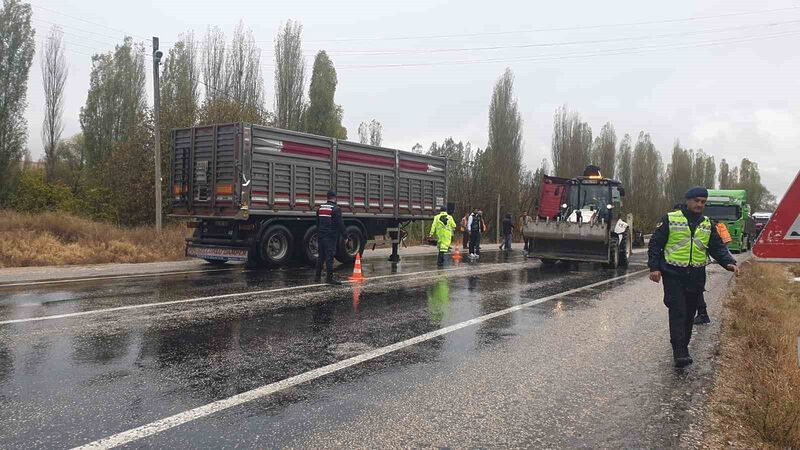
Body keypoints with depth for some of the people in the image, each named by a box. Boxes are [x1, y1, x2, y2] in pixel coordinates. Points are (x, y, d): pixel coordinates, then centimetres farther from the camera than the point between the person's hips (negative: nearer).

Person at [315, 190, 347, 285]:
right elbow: (340, 224, -14)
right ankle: (329, 278, -5)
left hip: (321, 236, 7)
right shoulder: (336, 209, -10)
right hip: (331, 237, -7)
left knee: (320, 256, 14)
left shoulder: (320, 208, 12)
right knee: (329, 257, -5)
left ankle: (318, 276, 19)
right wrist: (345, 236, -8)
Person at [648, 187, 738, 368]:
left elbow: (718, 248, 14)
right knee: (677, 312, -11)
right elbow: (655, 244, -2)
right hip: (673, 274, -5)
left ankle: (683, 347, 24)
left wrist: (730, 263, -5)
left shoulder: (707, 225, 12)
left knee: (689, 314, 11)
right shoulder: (670, 219, -2)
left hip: (696, 276, 5)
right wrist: (654, 267, -11)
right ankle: (679, 352, -12)